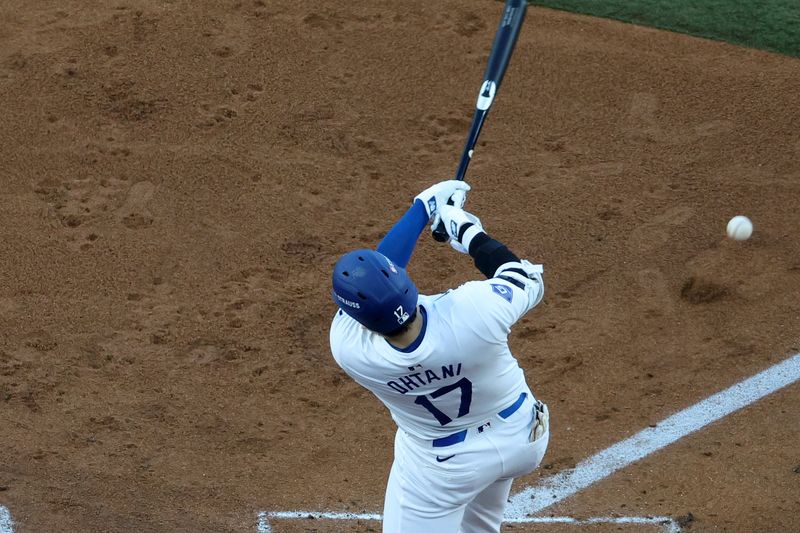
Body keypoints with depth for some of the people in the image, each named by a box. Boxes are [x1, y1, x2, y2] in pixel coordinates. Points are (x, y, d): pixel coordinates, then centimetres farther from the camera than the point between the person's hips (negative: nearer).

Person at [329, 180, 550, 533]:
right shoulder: (476, 310, -36)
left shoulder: (348, 345, -30)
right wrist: (470, 232, 1)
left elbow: (365, 281, -10)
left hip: (442, 464, -2)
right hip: (523, 437, 2)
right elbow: (529, 281, -11)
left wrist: (423, 207, -1)